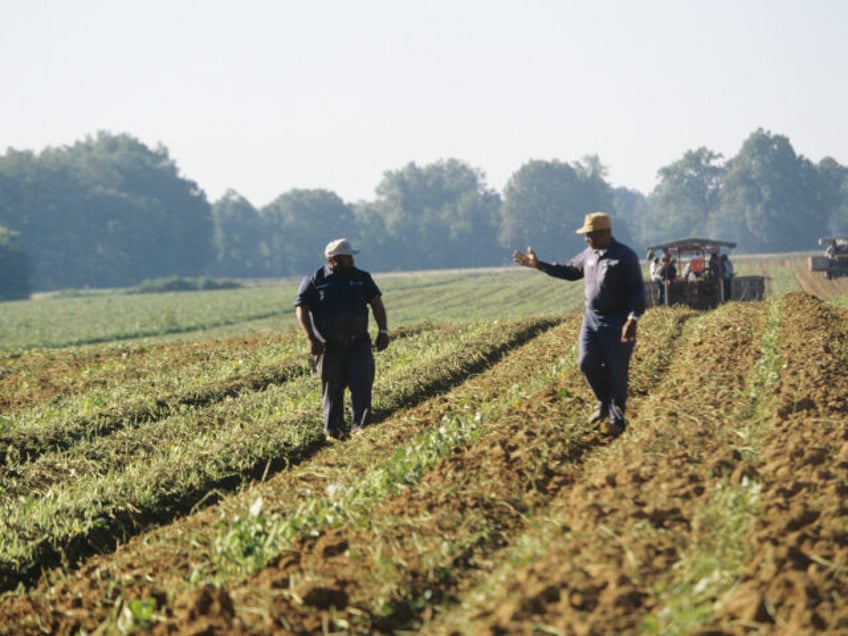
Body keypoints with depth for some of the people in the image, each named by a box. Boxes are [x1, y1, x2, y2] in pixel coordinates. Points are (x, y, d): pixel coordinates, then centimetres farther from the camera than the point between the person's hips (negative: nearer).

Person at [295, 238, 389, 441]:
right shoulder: (314, 281, -3)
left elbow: (376, 303, 13)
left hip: (358, 343, 2)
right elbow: (301, 309, -5)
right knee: (332, 389, 3)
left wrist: (383, 331, 2)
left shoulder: (362, 278, 9)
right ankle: (333, 430, 13)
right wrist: (311, 338, -15)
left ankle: (360, 427, -6)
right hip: (329, 346, -2)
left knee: (362, 384, -9)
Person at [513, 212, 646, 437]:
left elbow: (637, 290, -14)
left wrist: (633, 320, -25)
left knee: (616, 370, -1)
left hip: (617, 322, -6)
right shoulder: (589, 254, 10)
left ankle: (616, 418, 11)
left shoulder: (625, 256, -12)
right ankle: (604, 402, 21)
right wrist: (538, 265, 22)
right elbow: (570, 271, 26)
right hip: (592, 318, 6)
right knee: (587, 362, -3)